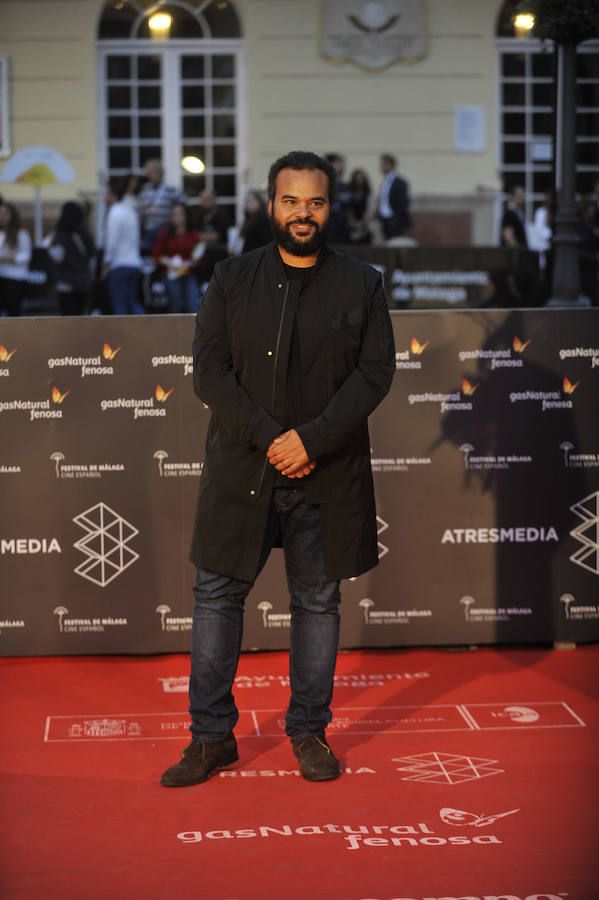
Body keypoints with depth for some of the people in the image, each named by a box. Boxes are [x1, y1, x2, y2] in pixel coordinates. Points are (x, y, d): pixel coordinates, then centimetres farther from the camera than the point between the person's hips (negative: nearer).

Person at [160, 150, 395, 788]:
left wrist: (311, 440, -15)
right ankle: (211, 736, 15)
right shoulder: (232, 279, 5)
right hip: (241, 470, 1)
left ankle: (309, 731, 21)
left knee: (318, 603, 8)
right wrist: (268, 439, -13)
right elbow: (209, 370, -2)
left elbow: (376, 371, -3)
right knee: (217, 595, 3)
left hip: (327, 477, 0)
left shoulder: (362, 285, 4)